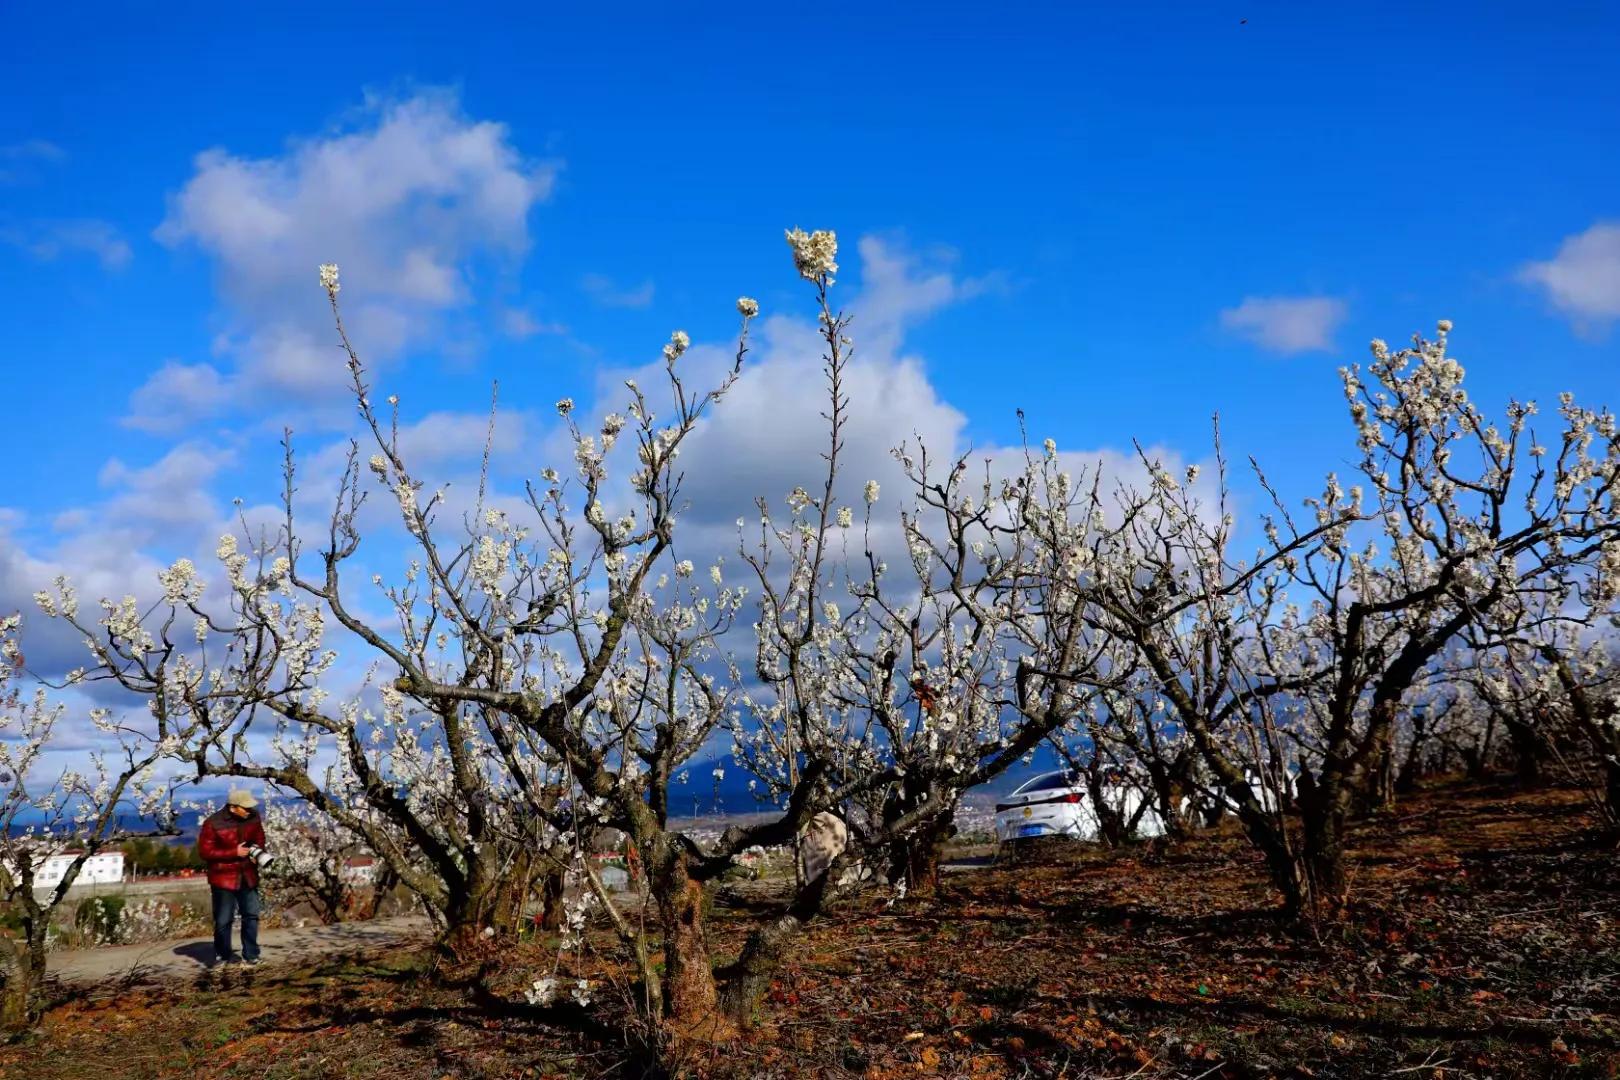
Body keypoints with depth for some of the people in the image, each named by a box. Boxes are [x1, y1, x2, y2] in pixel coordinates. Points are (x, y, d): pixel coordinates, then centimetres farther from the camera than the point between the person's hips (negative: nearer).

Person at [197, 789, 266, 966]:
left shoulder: (253, 818, -3)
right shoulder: (213, 824, -17)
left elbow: (259, 839, 13)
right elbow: (205, 851, -15)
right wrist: (234, 853, -20)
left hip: (248, 877, 5)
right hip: (223, 878, -4)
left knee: (251, 915, 8)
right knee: (224, 919, 3)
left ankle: (250, 954, 19)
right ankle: (222, 955, 20)